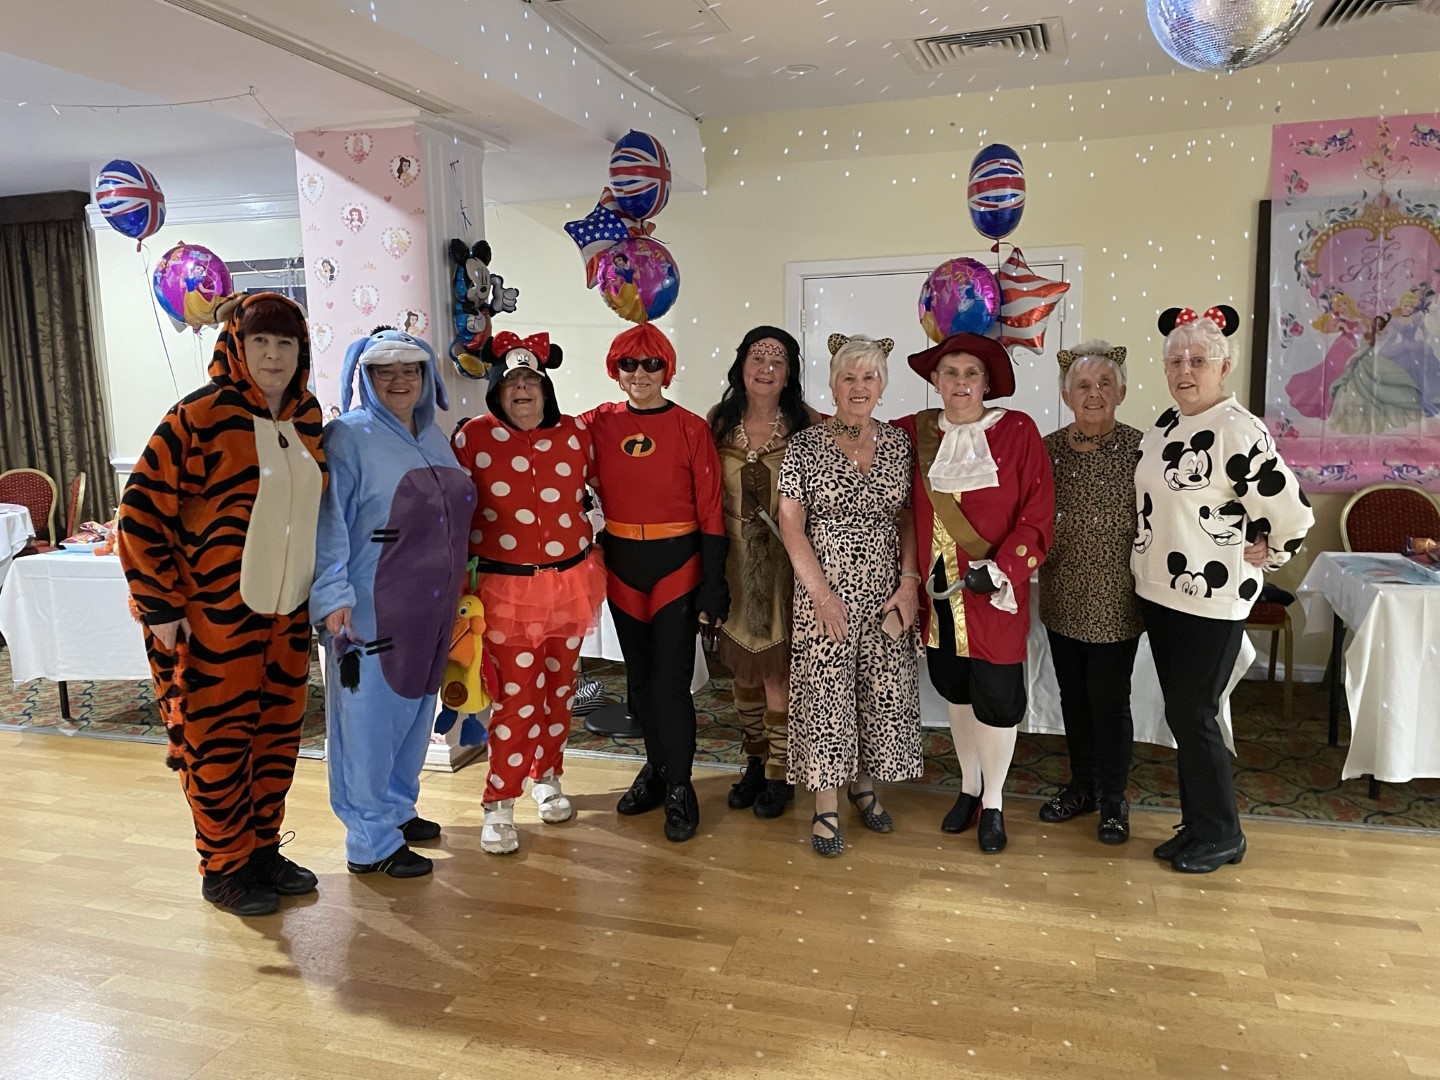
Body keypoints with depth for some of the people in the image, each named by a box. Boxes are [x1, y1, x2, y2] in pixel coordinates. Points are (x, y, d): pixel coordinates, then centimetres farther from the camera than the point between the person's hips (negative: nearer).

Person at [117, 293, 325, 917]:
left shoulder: (307, 417, 5)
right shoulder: (199, 416, -14)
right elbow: (141, 512, -13)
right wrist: (159, 606, -13)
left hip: (285, 614, 6)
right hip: (212, 616, -6)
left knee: (277, 735, 14)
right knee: (218, 739, 7)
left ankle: (264, 848, 32)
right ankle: (223, 868, 24)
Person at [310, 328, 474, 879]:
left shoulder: (433, 436, 12)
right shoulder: (349, 435, -10)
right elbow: (328, 522, -16)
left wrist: (455, 583, 21)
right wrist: (333, 596, -23)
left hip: (430, 609, 8)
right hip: (371, 611, -8)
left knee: (416, 707, 18)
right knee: (370, 715, 1)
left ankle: (398, 808, 36)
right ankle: (371, 842, 14)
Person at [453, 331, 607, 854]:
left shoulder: (575, 434, 3)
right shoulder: (473, 437, -4)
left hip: (571, 580, 4)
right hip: (508, 588, -3)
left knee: (559, 688, 15)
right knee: (517, 697, -3)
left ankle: (546, 777, 35)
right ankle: (498, 806, 11)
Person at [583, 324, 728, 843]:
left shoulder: (691, 428, -7)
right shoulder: (598, 423, 2)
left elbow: (710, 511, -7)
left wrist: (714, 587, -9)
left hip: (677, 565, -4)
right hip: (622, 565, 4)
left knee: (670, 681, -3)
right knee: (638, 678, 14)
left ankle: (678, 788, 16)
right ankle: (657, 767, 34)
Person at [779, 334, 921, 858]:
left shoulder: (898, 444, 5)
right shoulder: (805, 445, -5)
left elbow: (908, 519, 8)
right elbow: (791, 524, -7)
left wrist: (910, 581, -3)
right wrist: (821, 593, -12)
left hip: (887, 592, 4)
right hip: (825, 591, -3)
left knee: (884, 691, 10)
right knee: (825, 694, 1)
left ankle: (864, 782, 33)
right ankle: (827, 806, 16)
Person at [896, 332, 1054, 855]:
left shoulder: (1017, 431, -6)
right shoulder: (915, 431, 3)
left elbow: (1038, 514, -8)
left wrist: (1001, 568, -16)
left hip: (994, 591, -3)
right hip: (937, 590, 3)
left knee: (996, 697, 2)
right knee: (954, 689, 16)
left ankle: (994, 803, 23)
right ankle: (969, 787, 36)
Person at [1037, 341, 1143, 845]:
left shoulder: (1139, 450, -10)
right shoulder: (1048, 449, 1)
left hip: (1115, 603, -4)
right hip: (1062, 600, 4)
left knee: (1109, 698, 5)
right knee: (1073, 695, 16)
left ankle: (1113, 799, 25)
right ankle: (1081, 785, 34)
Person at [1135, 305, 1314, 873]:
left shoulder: (1240, 431, -17)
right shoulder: (1165, 425, 8)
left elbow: (1291, 514, -18)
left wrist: (1263, 555, -4)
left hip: (1211, 600, -8)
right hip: (1158, 592, 8)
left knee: (1192, 715, 0)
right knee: (1181, 712, 14)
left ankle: (1220, 836, 18)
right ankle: (1196, 825, 28)